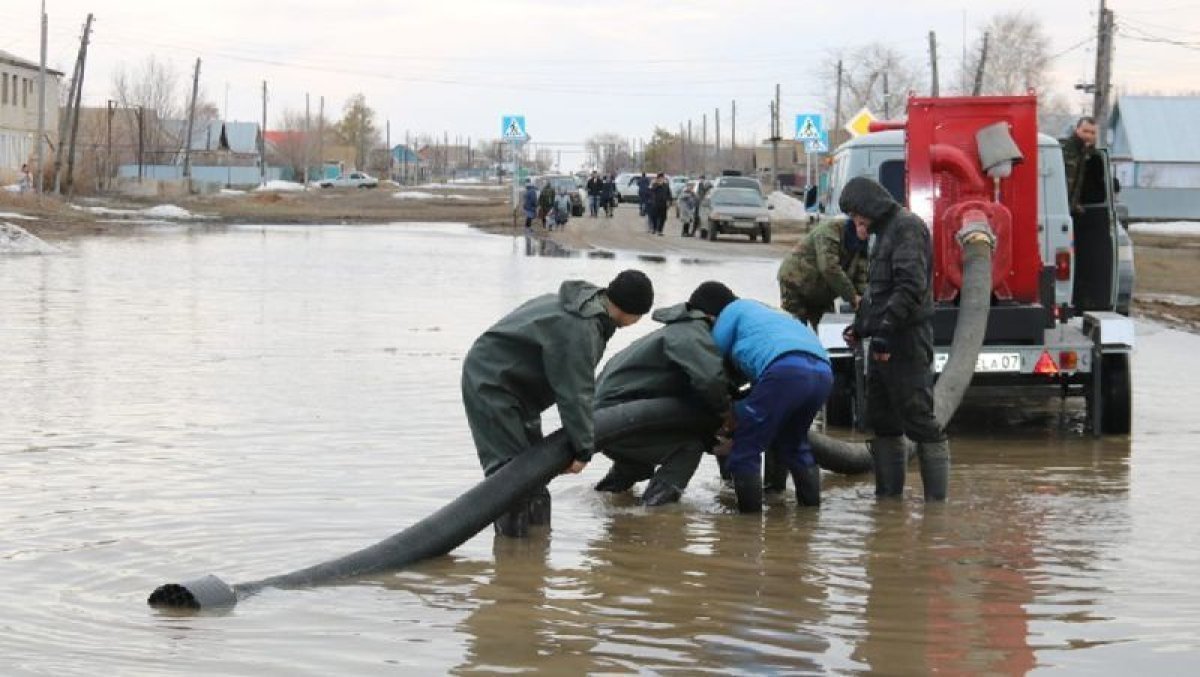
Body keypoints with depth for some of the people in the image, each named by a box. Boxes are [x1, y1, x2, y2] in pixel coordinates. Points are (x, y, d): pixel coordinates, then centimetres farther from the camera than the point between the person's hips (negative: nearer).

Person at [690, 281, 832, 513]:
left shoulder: (732, 312, 19)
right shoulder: (764, 311, 41)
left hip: (786, 370, -8)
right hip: (823, 373, 8)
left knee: (745, 444, 0)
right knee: (792, 442, 28)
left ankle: (750, 513, -3)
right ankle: (811, 504, 26)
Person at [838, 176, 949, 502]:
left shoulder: (907, 227, -11)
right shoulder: (886, 230, 20)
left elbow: (911, 286, -22)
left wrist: (886, 329, -27)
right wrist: (861, 326, 26)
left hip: (906, 341, -11)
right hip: (885, 341, 11)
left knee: (919, 420, -9)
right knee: (882, 422, 13)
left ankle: (936, 500, -7)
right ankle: (888, 495, 19)